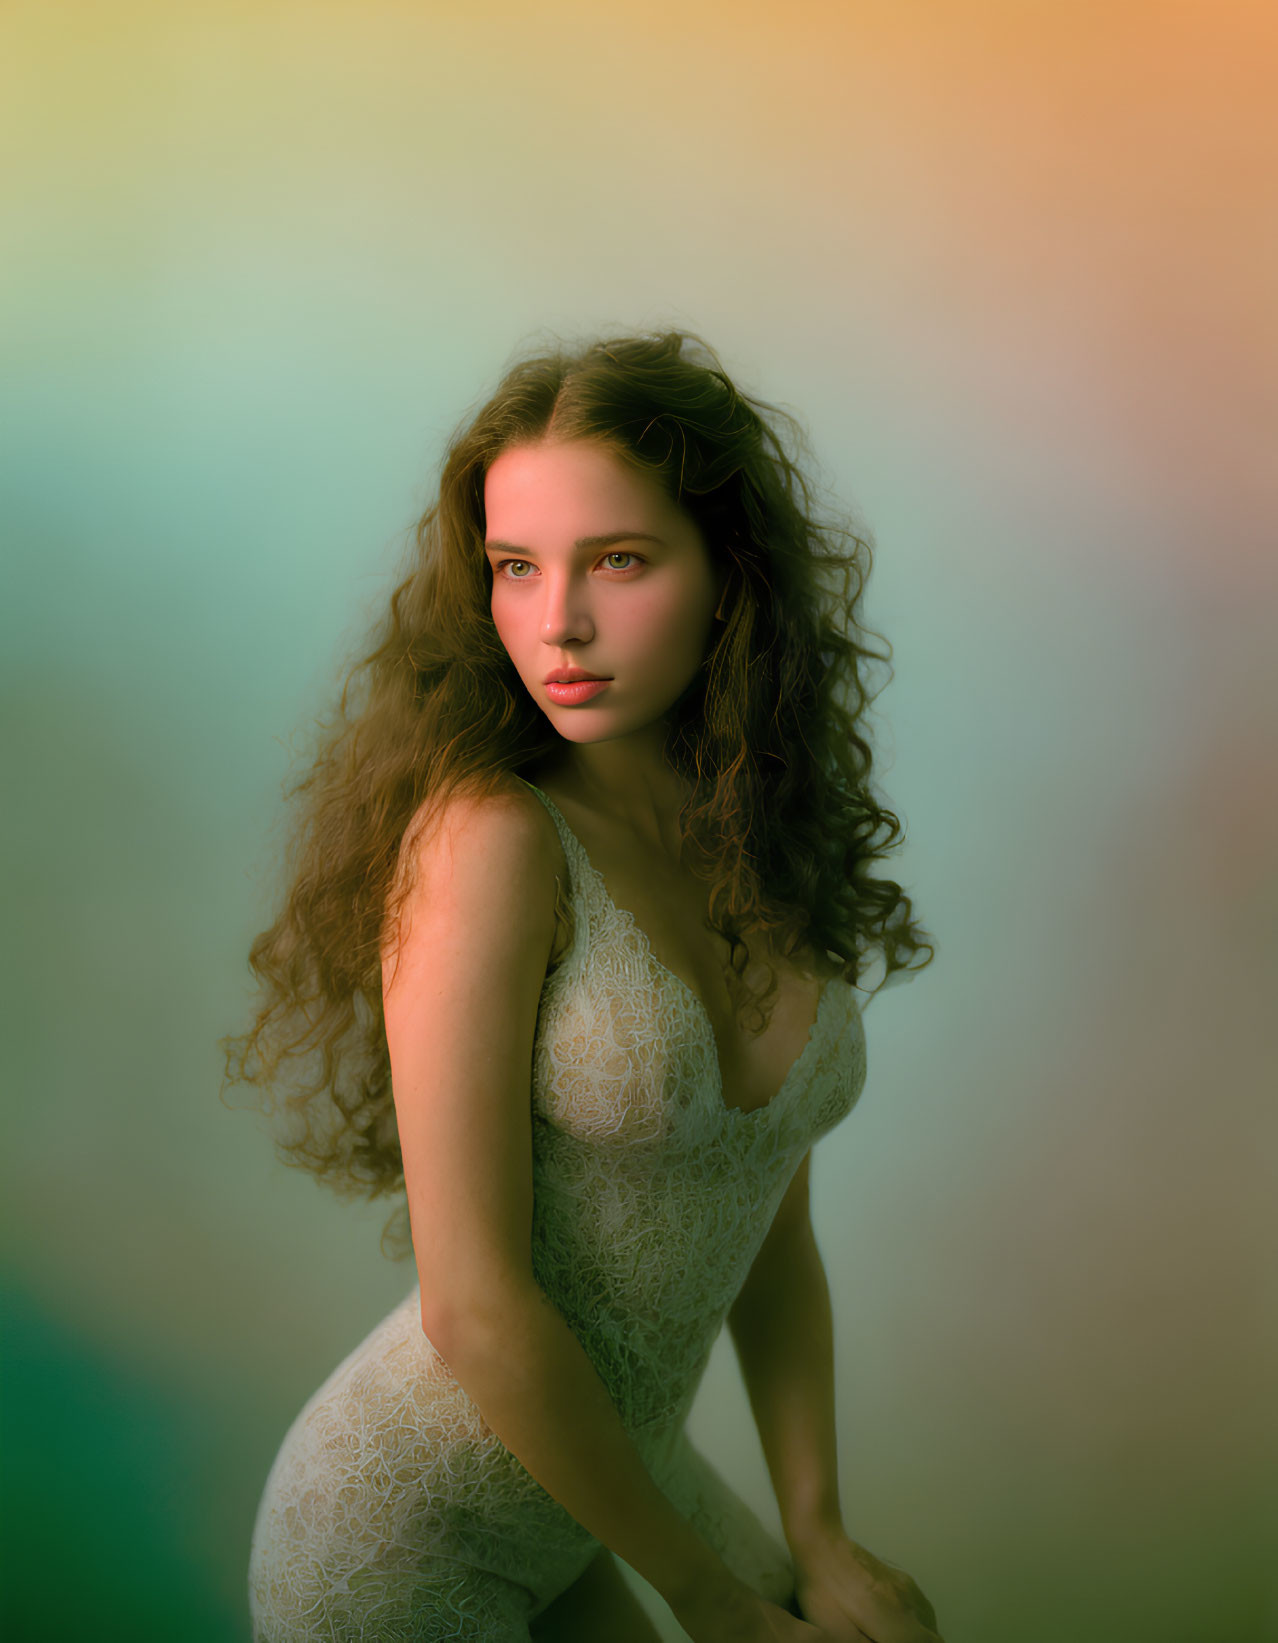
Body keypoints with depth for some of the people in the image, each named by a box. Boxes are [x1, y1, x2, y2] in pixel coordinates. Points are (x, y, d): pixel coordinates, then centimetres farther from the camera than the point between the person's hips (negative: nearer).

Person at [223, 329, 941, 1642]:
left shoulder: (769, 846, -2)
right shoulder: (487, 837, -22)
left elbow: (773, 1230, 4)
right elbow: (476, 1310, -22)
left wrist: (817, 1538, -3)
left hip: (617, 1472, 6)